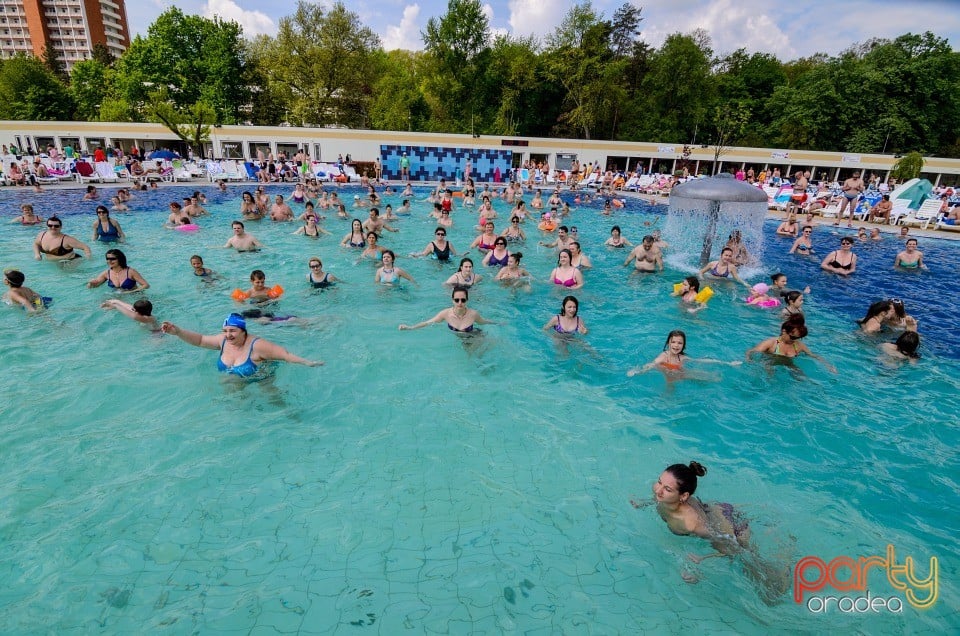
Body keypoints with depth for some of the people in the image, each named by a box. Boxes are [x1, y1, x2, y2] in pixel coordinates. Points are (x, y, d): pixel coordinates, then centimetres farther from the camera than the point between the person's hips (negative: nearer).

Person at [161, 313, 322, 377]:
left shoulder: (256, 345, -29)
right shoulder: (223, 340, -9)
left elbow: (284, 354, -30)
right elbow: (200, 340, 6)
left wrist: (306, 362, -39)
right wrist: (177, 331, -5)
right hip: (232, 381, 7)